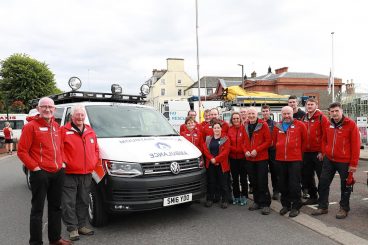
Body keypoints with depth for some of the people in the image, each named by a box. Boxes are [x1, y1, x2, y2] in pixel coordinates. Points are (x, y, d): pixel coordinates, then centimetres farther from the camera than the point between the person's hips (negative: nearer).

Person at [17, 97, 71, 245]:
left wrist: (61, 163, 10)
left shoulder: (55, 126, 13)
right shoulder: (31, 126, -7)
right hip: (40, 173, -7)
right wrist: (34, 167, -15)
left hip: (58, 172, 7)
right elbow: (21, 151, -10)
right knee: (38, 209, 2)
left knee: (56, 207, 16)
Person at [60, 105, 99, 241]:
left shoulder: (90, 131, 13)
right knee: (69, 203, 0)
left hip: (87, 174, 5)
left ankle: (82, 226, 28)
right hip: (69, 174, -5)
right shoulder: (64, 131, -4)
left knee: (83, 202, 15)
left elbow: (96, 149, 18)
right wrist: (63, 162, -15)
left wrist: (94, 162, 6)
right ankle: (72, 228, 12)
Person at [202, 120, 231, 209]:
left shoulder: (225, 139, 1)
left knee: (223, 183, 2)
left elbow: (226, 151, -10)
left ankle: (225, 201, 12)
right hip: (210, 164, 3)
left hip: (222, 164, -3)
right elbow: (205, 149, 1)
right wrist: (211, 159, -13)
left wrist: (216, 159, -17)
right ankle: (209, 200, 20)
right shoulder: (208, 138, 11)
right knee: (211, 182, 9)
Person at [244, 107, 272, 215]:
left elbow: (268, 141, -10)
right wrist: (246, 151, -3)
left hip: (262, 158, -5)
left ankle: (265, 204, 7)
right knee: (254, 182, 13)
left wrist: (257, 150, -17)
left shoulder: (263, 125, -7)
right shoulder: (246, 127, 9)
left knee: (262, 182, -4)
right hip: (250, 159, 5)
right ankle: (257, 202, 26)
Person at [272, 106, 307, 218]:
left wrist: (299, 151, 10)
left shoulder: (300, 125, -3)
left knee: (294, 184, -1)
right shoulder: (277, 126, 7)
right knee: (283, 183, 11)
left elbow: (305, 140, 6)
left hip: (295, 159, -4)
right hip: (280, 159, 4)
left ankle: (295, 206, 14)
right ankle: (285, 204, 26)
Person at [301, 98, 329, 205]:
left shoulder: (322, 118, -6)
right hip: (306, 153, 6)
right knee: (307, 176, 13)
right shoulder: (303, 119, 12)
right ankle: (312, 196, 27)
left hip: (318, 153, -6)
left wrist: (322, 151, -14)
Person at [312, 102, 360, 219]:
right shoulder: (328, 125, 5)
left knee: (345, 186, 9)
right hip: (329, 160, 5)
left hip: (344, 161, -5)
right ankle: (322, 207, 20)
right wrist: (325, 152, 5)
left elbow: (356, 145, -12)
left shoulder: (351, 124, -11)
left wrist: (353, 163, -13)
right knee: (323, 183, 8)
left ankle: (344, 208, 26)